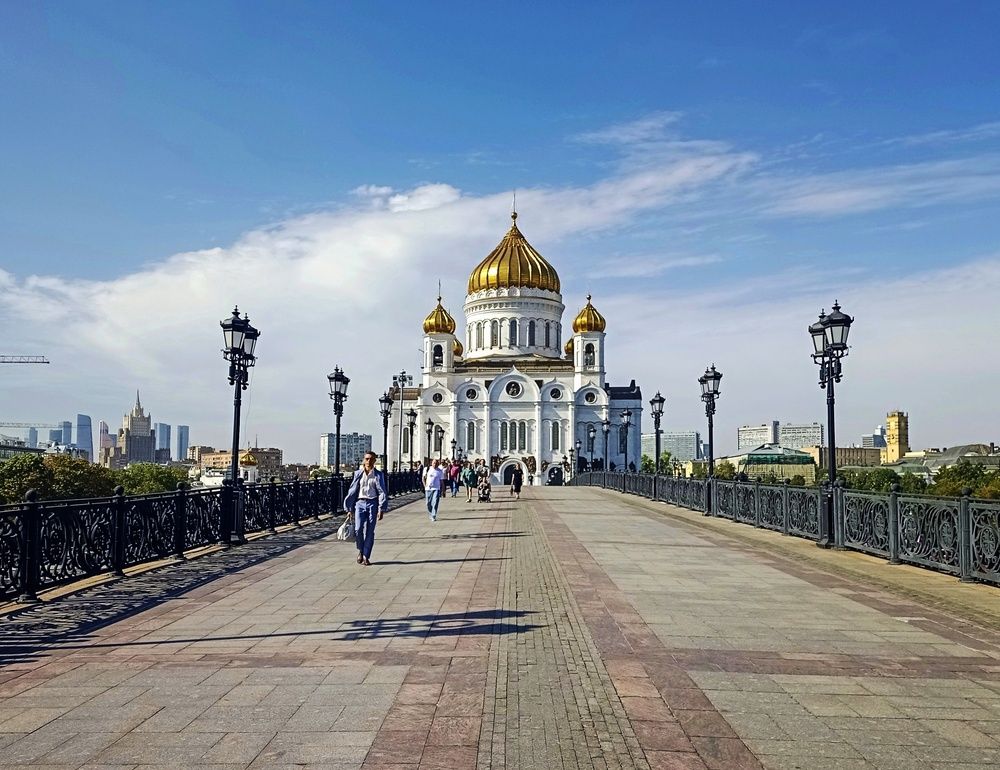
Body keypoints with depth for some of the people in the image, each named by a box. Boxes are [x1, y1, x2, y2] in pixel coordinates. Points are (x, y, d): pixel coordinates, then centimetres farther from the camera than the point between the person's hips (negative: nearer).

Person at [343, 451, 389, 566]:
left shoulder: (378, 474, 4)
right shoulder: (358, 473, 8)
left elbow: (382, 492, 1)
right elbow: (352, 490, 10)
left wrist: (381, 509, -7)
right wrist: (349, 508, 8)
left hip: (372, 503, -1)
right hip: (360, 503, 1)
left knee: (370, 531, -2)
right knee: (358, 529, -13)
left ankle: (366, 556, 9)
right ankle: (360, 550, 13)